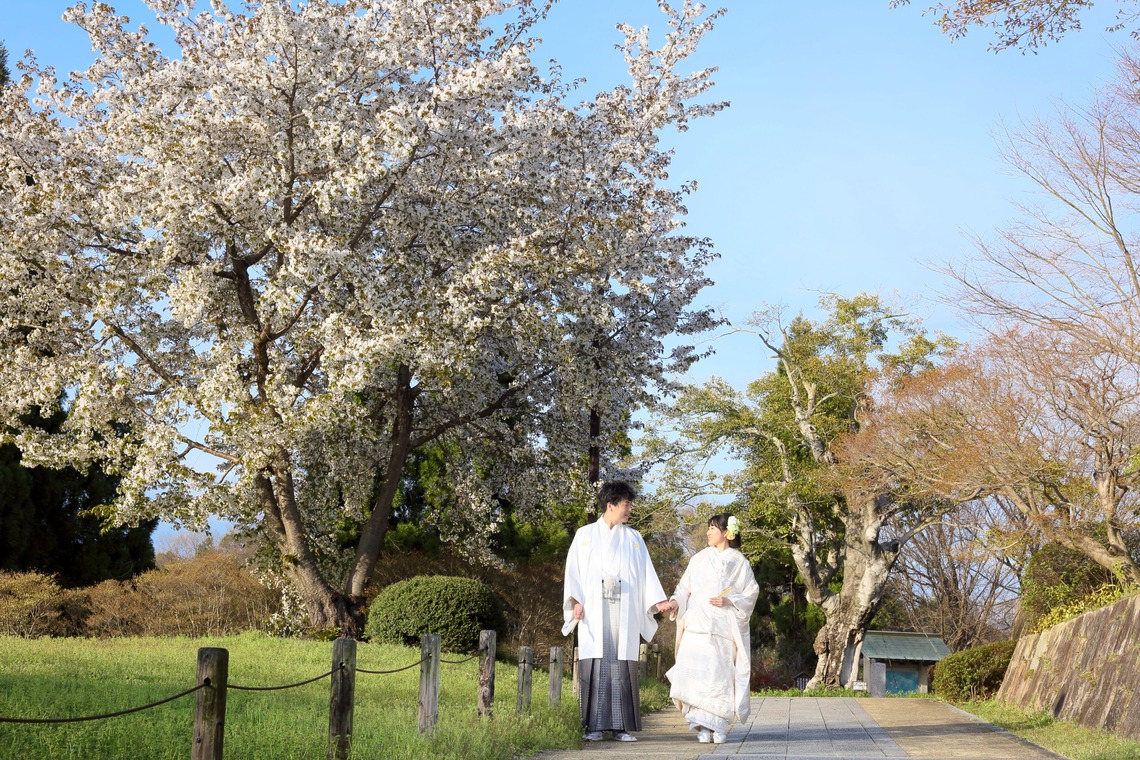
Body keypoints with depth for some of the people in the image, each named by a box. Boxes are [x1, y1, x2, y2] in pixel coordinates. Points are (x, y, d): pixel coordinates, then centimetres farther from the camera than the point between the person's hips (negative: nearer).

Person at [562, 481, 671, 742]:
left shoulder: (633, 538, 15)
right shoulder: (586, 535, 9)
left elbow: (646, 573, 13)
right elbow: (574, 571, 5)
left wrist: (657, 601, 0)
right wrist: (576, 601, -8)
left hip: (625, 613, 2)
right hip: (594, 612, -2)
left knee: (623, 669, -4)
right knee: (595, 668, -6)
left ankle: (621, 726, -2)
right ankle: (595, 726, -4)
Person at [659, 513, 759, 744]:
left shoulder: (738, 561, 6)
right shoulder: (700, 559, 13)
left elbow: (751, 592, 5)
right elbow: (685, 587, 13)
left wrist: (729, 601, -10)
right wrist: (675, 601, -6)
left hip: (723, 627, -2)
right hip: (697, 626, 2)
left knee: (719, 673, -6)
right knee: (696, 672, -11)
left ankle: (718, 727, 3)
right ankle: (703, 726, -7)